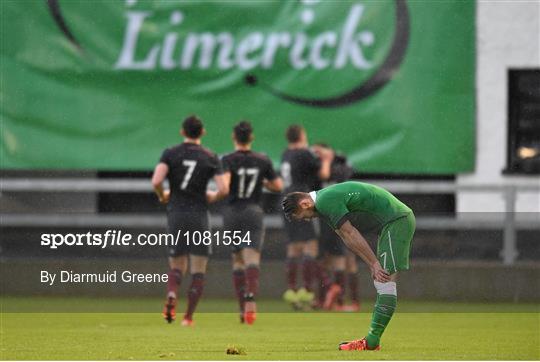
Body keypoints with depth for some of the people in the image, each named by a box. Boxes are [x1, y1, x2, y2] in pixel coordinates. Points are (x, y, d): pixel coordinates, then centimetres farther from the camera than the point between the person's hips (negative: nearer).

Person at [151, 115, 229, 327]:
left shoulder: (170, 154, 0)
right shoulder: (210, 158, 0)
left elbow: (156, 182, -13)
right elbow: (223, 190, -8)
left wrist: (162, 196, 7)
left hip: (176, 215, 1)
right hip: (199, 216, -1)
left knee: (177, 267, 12)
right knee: (198, 271, 6)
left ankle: (171, 295, -19)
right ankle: (189, 316, -2)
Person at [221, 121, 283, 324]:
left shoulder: (228, 160, -5)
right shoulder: (262, 161, 4)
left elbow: (224, 186, -22)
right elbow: (278, 186, 11)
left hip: (232, 213, 0)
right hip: (253, 213, 0)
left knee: (238, 260, 14)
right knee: (252, 260, -10)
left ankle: (243, 308, 13)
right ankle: (251, 299, -36)